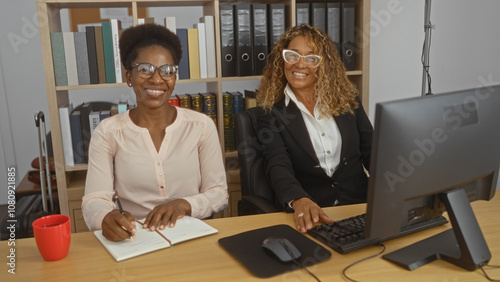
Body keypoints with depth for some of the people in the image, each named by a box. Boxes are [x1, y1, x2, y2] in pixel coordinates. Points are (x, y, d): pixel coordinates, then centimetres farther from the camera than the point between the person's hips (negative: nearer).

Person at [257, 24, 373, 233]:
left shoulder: (348, 101, 11)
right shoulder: (273, 115, 2)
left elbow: (371, 152, 10)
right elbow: (278, 167, -13)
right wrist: (299, 201, -34)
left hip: (359, 206, 2)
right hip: (309, 217, -2)